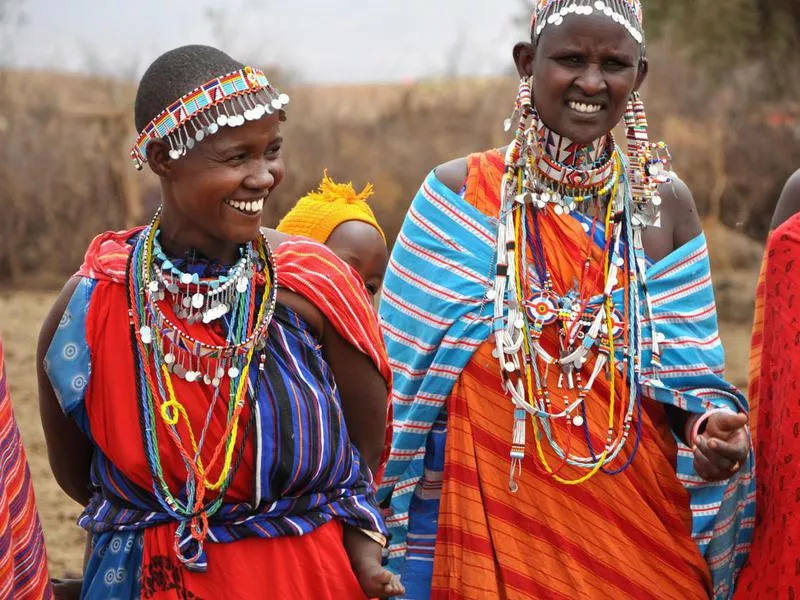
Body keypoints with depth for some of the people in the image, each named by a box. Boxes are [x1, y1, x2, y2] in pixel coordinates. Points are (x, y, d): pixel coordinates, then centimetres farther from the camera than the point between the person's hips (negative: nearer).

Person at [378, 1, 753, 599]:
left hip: (639, 523, 2)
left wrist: (708, 426, -17)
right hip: (494, 521, -2)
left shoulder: (664, 203, 3)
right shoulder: (458, 192, -3)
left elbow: (686, 376, 5)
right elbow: (405, 377, 0)